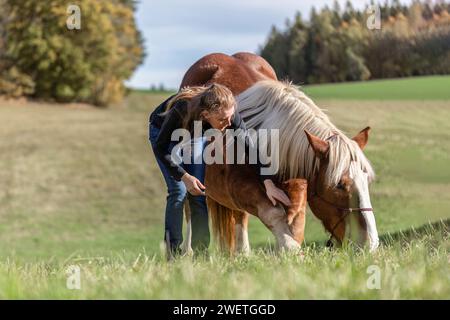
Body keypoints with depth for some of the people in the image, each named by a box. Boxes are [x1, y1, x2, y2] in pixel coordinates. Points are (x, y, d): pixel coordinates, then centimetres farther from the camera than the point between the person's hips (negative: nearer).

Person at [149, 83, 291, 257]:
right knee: (179, 190, -16)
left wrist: (269, 184, -32)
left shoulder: (228, 113, -33)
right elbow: (160, 148, -30)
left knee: (198, 192, -5)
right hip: (163, 133, -3)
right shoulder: (181, 110, -44)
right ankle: (173, 251, -11)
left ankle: (200, 251, 3)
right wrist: (184, 176, -32)